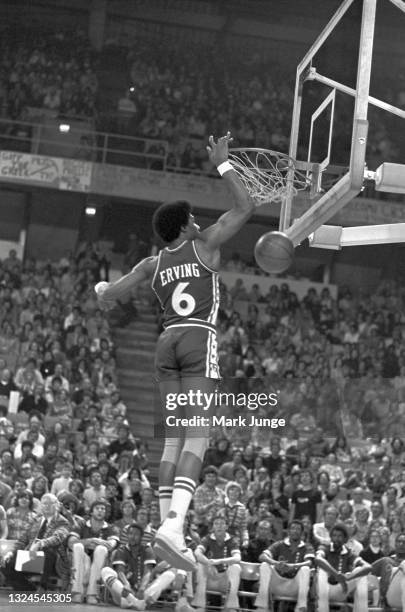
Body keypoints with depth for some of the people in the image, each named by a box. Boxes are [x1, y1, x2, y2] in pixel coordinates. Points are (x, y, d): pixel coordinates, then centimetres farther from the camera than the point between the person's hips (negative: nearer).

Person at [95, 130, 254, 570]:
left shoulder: (153, 264, 15)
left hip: (167, 342, 5)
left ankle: (168, 527, -1)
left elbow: (107, 297, 15)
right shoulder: (204, 244, 4)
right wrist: (222, 165, 13)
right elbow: (245, 207, 6)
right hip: (200, 340, -5)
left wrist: (102, 288, 39)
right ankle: (172, 527, -31)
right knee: (197, 436, -14)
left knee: (174, 438, 8)